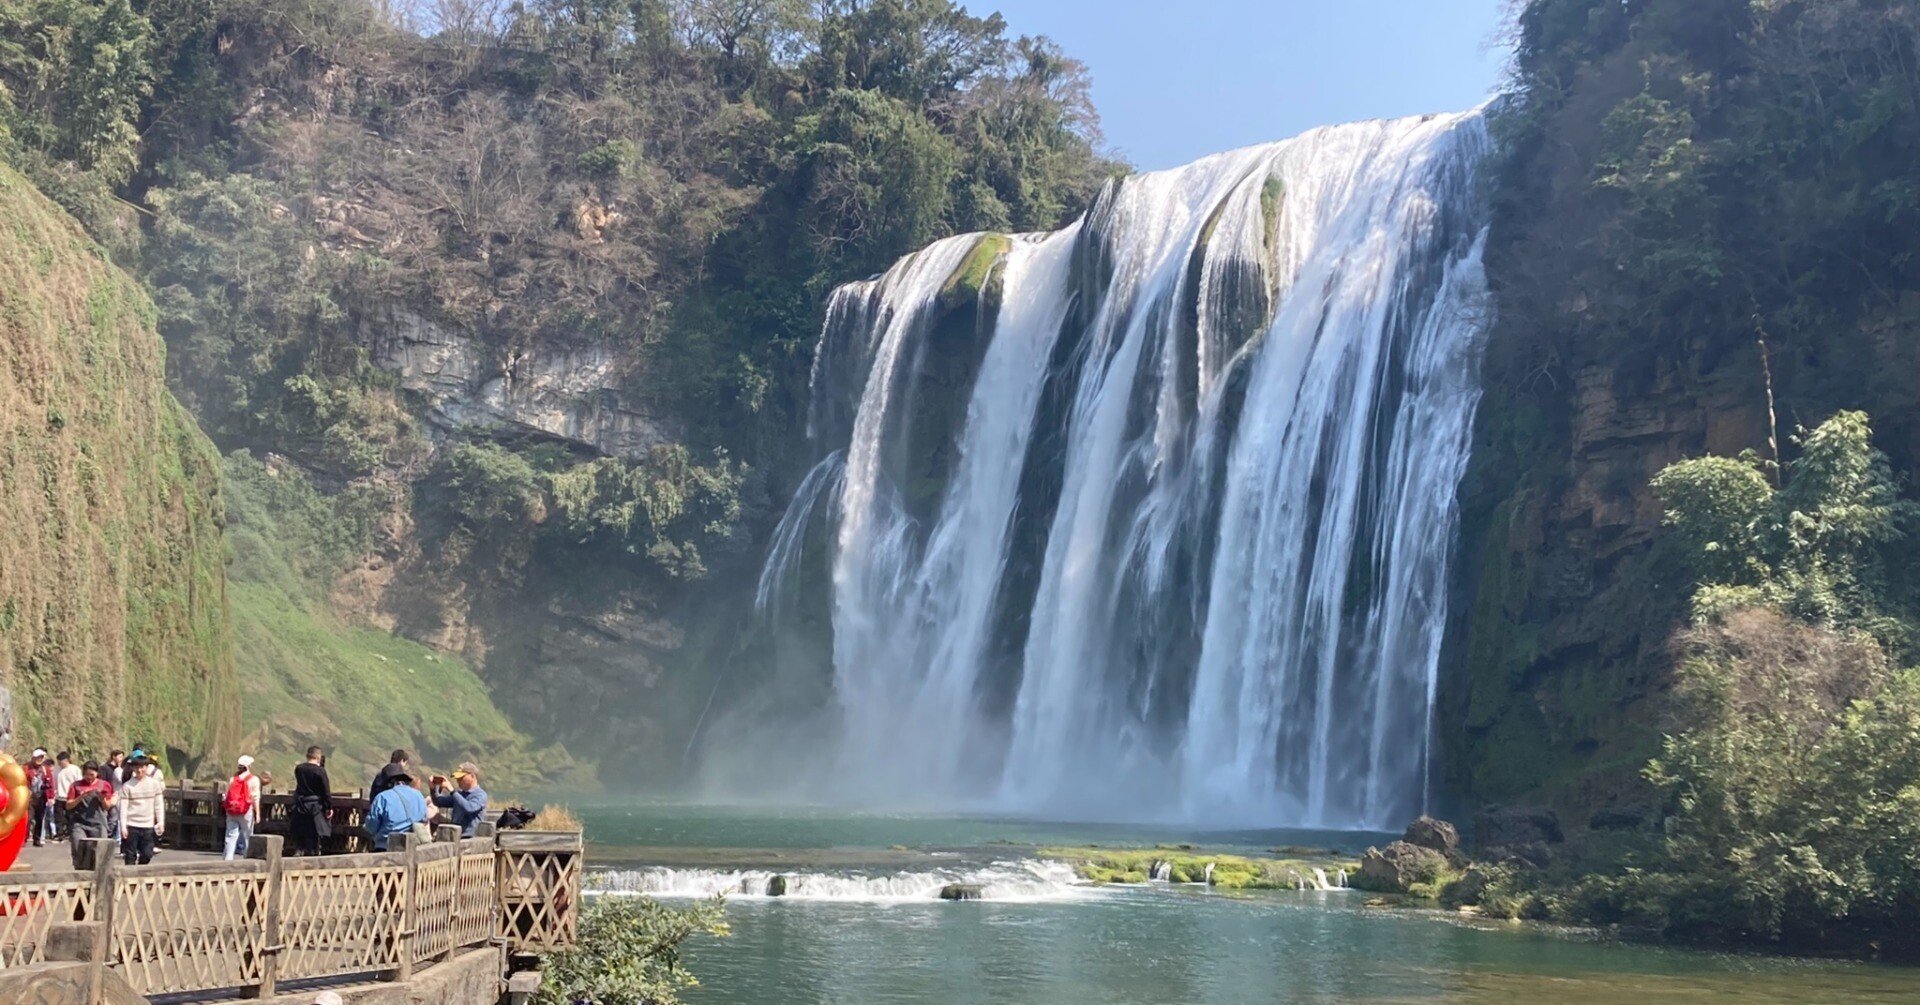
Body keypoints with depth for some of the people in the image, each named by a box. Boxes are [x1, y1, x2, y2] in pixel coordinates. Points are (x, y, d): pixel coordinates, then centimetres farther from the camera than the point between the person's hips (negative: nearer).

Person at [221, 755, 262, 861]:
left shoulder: (232, 779, 8)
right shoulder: (254, 780, -5)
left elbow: (226, 796, 8)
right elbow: (255, 798, -9)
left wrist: (227, 808, 18)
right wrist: (257, 813, -7)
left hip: (231, 812, 4)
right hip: (246, 812, -4)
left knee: (231, 835, 6)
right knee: (247, 836, 5)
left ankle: (228, 858, 1)